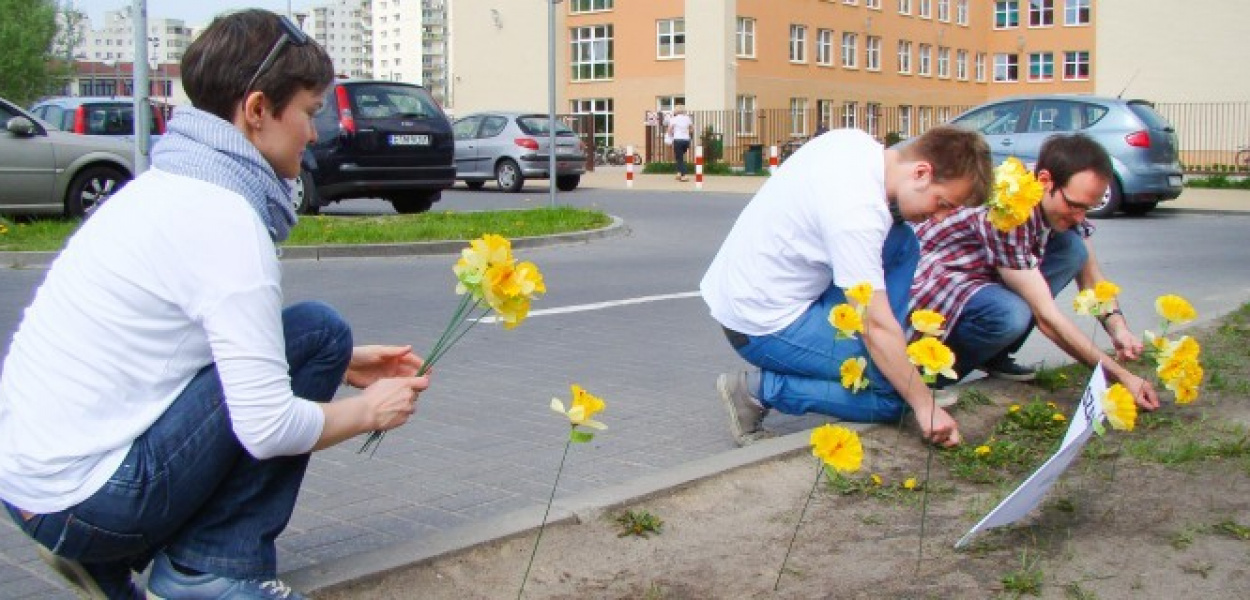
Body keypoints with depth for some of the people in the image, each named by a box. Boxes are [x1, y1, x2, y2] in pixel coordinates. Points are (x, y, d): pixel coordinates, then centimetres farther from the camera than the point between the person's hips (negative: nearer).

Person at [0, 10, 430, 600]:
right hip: (85, 500, -9)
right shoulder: (221, 216, -18)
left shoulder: (167, 185, 11)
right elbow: (266, 428, -20)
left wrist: (340, 367, 18)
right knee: (316, 330, -9)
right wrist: (369, 410, -2)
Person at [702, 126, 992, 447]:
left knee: (902, 243, 3)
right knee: (894, 393, -13)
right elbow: (876, 326, -26)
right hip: (762, 323, -10)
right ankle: (759, 388, -7)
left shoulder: (855, 141, -2)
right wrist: (925, 406, -19)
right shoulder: (857, 210, -29)